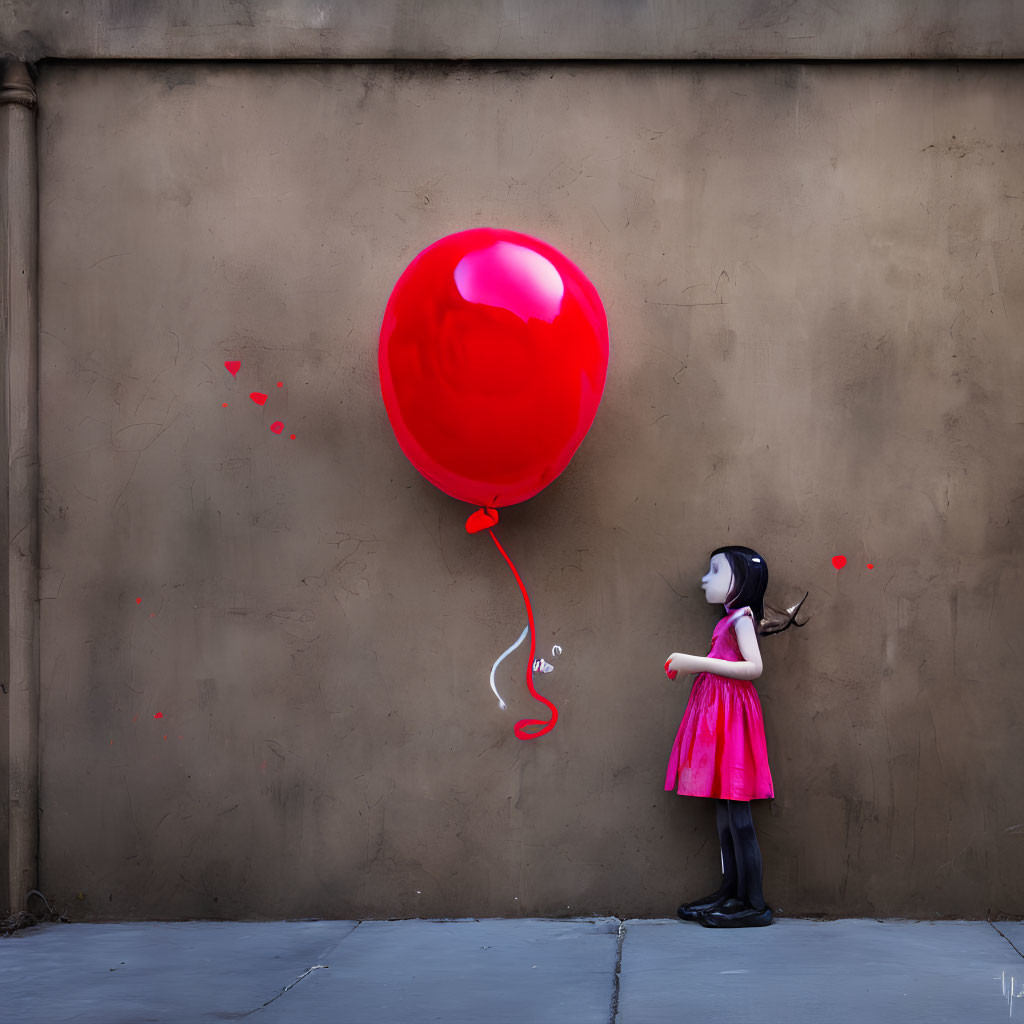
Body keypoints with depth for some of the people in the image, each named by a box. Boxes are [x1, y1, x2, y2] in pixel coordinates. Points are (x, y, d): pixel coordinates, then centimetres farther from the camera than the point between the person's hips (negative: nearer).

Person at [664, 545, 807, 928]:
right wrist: (689, 665, 17)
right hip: (716, 710, 10)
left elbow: (753, 667, -20)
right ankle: (731, 892, 18)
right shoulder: (731, 620, 17)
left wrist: (700, 663, -21)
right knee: (724, 810, 12)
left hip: (730, 711, -10)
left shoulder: (742, 618, -9)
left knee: (737, 812, -8)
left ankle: (753, 903, -6)